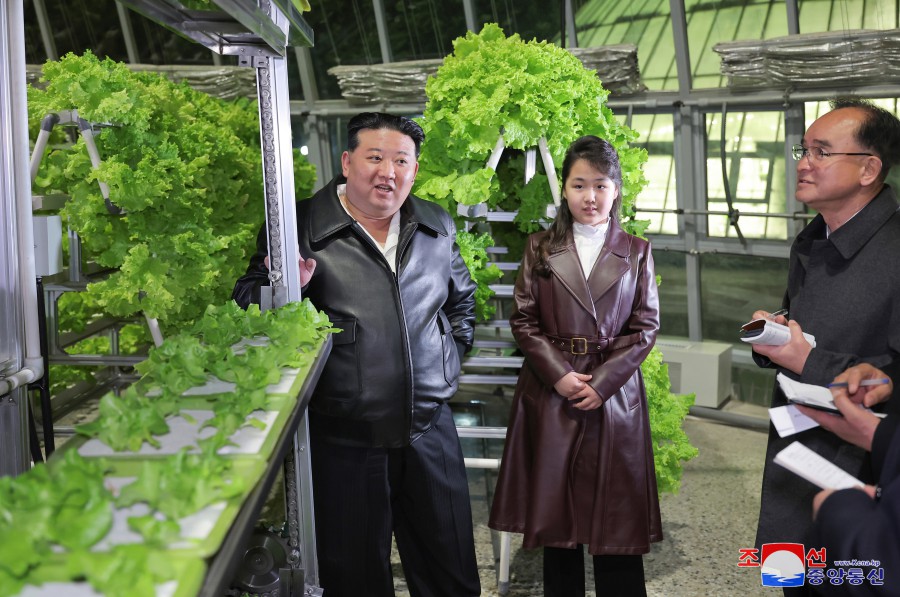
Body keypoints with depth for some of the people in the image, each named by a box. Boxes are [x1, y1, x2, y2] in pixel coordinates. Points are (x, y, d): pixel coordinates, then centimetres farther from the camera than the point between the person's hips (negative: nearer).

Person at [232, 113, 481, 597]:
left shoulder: (437, 227, 9)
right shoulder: (299, 227, -7)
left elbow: (462, 298, 26)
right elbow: (246, 310, -3)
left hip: (430, 431, 4)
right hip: (342, 442, -3)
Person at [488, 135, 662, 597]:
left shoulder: (636, 252, 5)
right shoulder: (539, 248, 4)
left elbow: (646, 326, 0)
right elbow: (523, 320, 0)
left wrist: (600, 383, -10)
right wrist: (559, 375, -12)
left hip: (613, 395, 0)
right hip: (550, 394, 1)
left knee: (616, 519, 5)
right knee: (555, 513, 8)